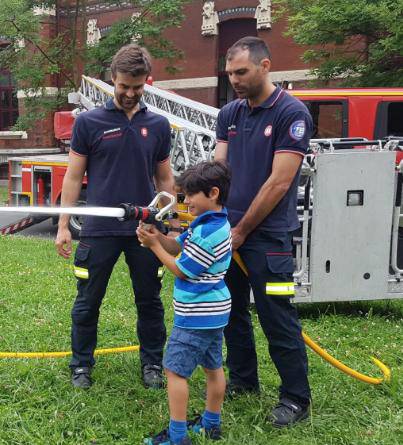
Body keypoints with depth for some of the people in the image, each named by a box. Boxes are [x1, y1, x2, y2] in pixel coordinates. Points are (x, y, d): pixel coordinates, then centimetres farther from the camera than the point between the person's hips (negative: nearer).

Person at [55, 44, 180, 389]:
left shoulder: (158, 125, 6)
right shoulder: (89, 122, -1)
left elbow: (164, 178, 12)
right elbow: (74, 176, 1)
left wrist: (173, 224, 9)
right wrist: (63, 226, -3)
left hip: (145, 229, 2)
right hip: (99, 229, -1)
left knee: (150, 302, 11)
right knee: (88, 303, 8)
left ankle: (152, 363, 27)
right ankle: (81, 365, 25)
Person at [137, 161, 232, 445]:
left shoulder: (208, 233, -23)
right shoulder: (216, 223, 9)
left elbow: (181, 270, -17)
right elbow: (176, 246, 10)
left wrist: (154, 245, -10)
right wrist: (158, 235, -8)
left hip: (196, 315, -10)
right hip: (214, 313, 10)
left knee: (175, 370, -4)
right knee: (213, 367, 17)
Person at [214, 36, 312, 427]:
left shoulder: (292, 113, -12)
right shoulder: (229, 114, 8)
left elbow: (279, 182, -15)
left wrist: (241, 231, -12)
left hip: (266, 236, -7)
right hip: (227, 230, 7)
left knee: (276, 319, -1)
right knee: (231, 310, 15)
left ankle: (296, 398, 13)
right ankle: (243, 380, 32)